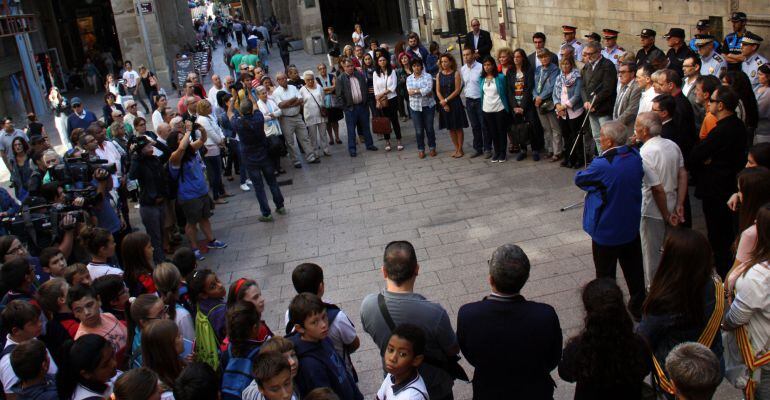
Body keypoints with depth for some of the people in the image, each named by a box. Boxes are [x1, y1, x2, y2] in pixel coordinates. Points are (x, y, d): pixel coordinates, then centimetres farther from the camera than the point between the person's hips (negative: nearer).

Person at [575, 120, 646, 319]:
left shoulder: (602, 165, -29)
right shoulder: (635, 156, -8)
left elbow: (579, 179, -13)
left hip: (606, 231, -6)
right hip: (631, 226, 6)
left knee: (605, 275, 12)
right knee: (634, 270, 22)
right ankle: (638, 307, 37)